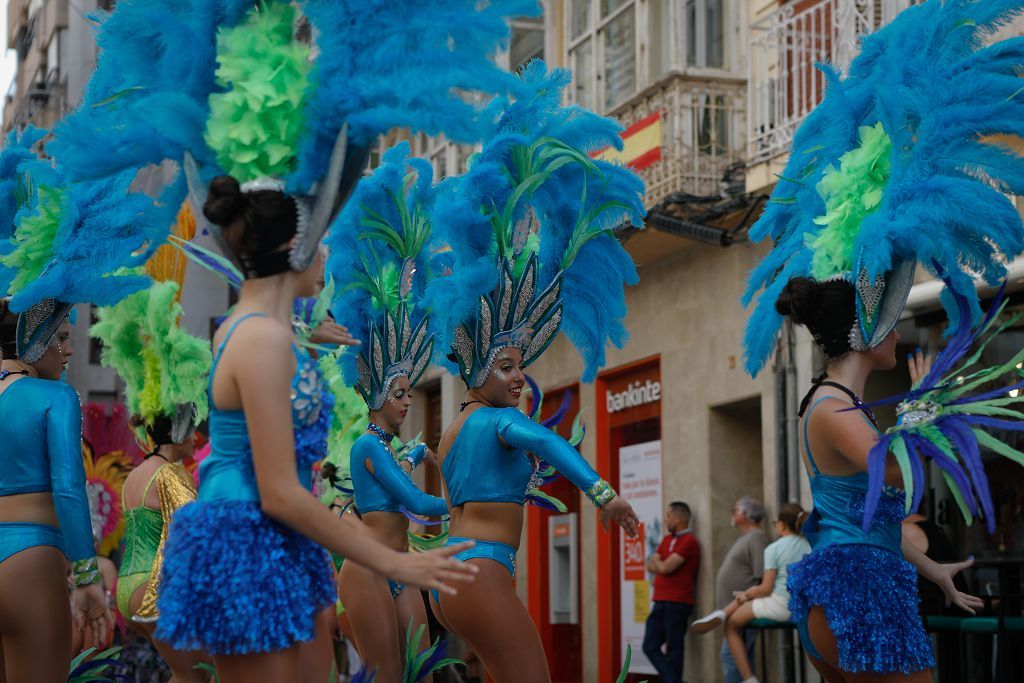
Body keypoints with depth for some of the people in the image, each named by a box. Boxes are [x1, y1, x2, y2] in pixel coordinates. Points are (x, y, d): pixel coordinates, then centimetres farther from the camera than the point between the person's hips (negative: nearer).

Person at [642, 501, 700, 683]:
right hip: (660, 601, 9)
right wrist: (662, 565, -7)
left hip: (676, 604, -9)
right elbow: (651, 567, 12)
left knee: (674, 650, -3)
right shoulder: (667, 539, 17)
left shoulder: (689, 541, -10)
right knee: (650, 647, 6)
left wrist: (656, 561, 4)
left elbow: (665, 568, -16)